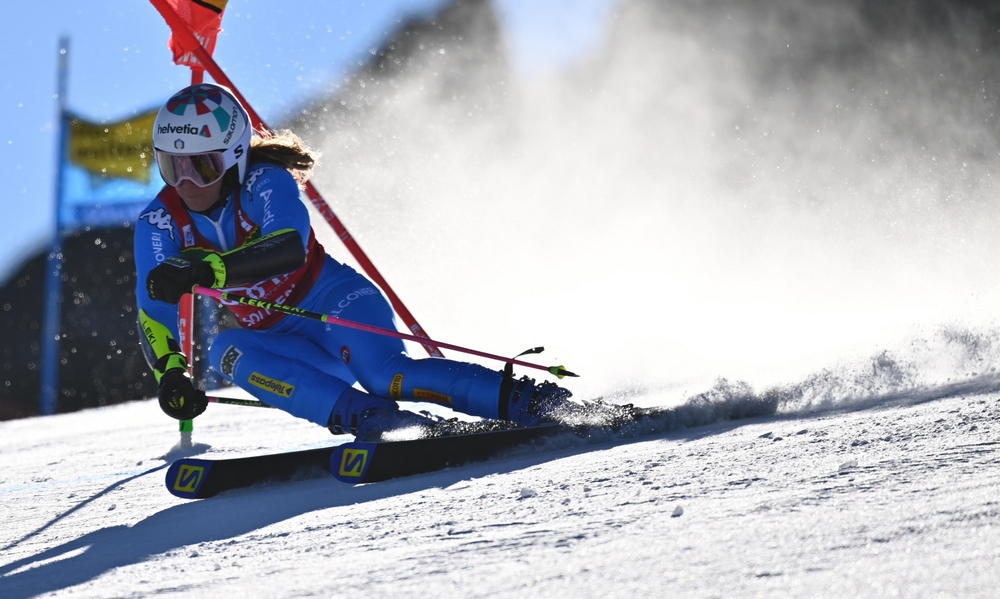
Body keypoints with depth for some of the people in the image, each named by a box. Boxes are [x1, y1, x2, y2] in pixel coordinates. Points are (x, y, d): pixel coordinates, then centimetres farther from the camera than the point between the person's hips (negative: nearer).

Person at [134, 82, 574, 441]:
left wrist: (207, 268, -52)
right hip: (280, 340, 5)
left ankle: (532, 402, -34)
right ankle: (373, 419, -40)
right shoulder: (158, 223, -5)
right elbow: (155, 311, -12)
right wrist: (170, 372, -32)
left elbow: (291, 246, -38)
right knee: (227, 351, -29)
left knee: (383, 372, -35)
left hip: (333, 301, -5)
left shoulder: (264, 183, -18)